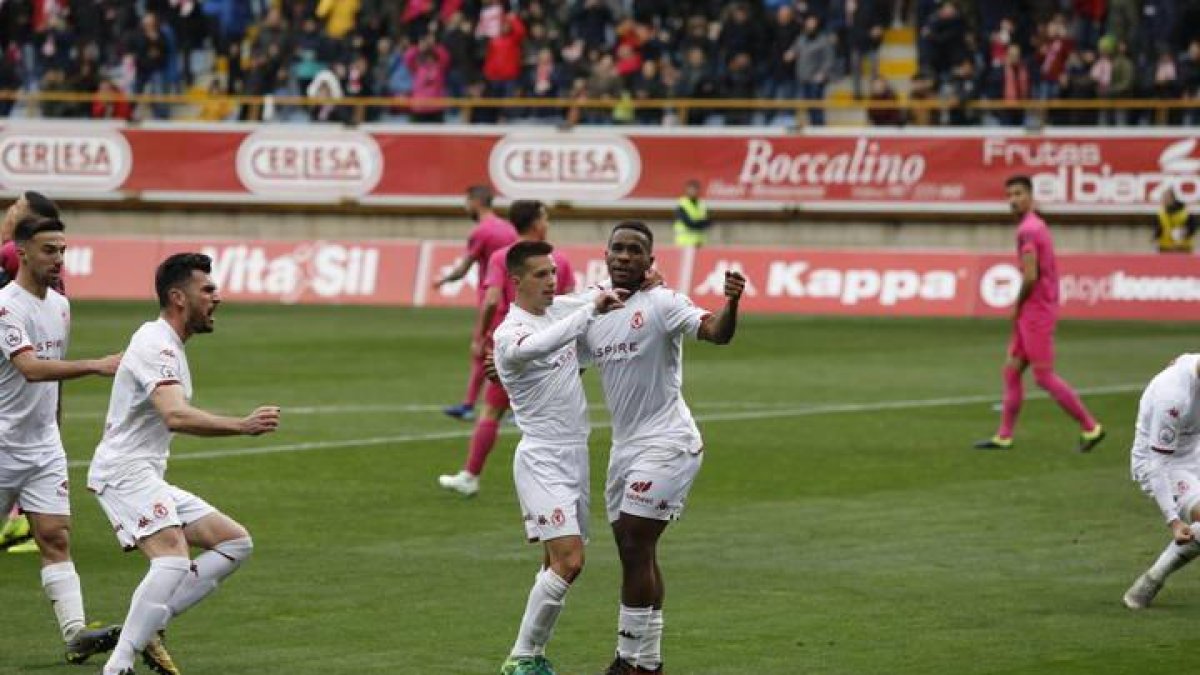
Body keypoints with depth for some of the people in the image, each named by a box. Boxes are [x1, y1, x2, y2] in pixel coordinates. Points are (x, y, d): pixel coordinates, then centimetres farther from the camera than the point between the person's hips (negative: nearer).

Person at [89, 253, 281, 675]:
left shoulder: (166, 344, 19)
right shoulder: (156, 344, -15)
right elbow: (176, 416, -31)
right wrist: (243, 426, -37)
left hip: (147, 477, 10)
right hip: (124, 471, -10)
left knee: (236, 543, 5)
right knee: (174, 558, -29)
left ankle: (144, 629, 0)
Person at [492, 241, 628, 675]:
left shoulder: (560, 310, 8)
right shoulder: (509, 333, -16)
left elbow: (608, 298, 24)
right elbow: (538, 346, -40)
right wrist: (591, 310, -43)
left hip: (575, 455, 8)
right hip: (542, 459, -8)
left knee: (561, 563, 8)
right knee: (568, 560, -17)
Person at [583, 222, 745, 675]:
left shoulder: (661, 304, -12)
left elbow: (716, 333, -26)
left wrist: (731, 303, -47)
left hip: (666, 444, -8)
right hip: (625, 447, 8)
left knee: (635, 548, -10)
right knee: (633, 552, 11)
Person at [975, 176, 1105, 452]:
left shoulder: (1027, 230, -17)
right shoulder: (1039, 226, 14)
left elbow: (1030, 277, -23)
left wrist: (1017, 306, -8)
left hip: (1035, 313, -10)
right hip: (1034, 313, 10)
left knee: (1044, 376, -5)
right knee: (1011, 371, 11)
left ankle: (1090, 427, -1)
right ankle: (1004, 436, 13)